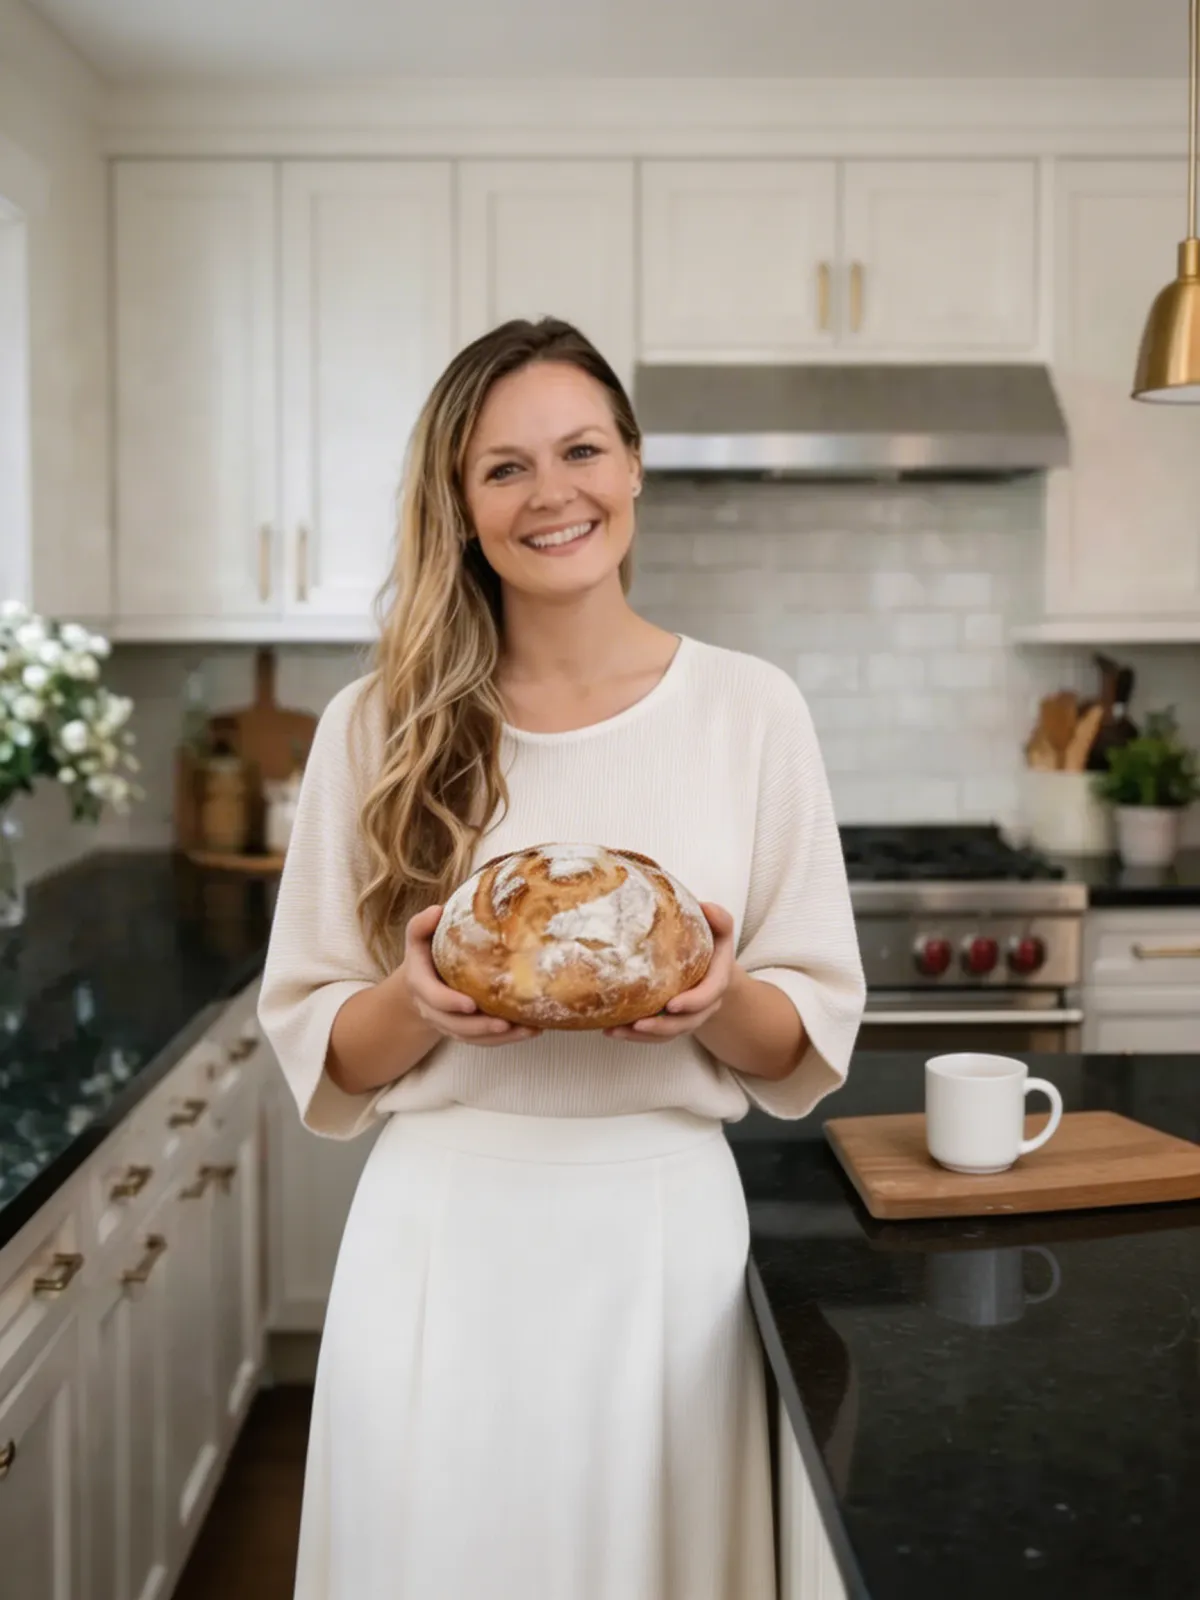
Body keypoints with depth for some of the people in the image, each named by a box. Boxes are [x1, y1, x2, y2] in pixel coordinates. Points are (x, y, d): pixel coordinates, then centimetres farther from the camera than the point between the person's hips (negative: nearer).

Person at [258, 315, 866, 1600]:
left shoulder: (750, 708, -2)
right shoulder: (376, 728, -1)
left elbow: (814, 1032, 2)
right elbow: (312, 1045, 3)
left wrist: (718, 1003, -18)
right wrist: (415, 1004, -17)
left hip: (664, 1226, 0)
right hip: (440, 1231, 0)